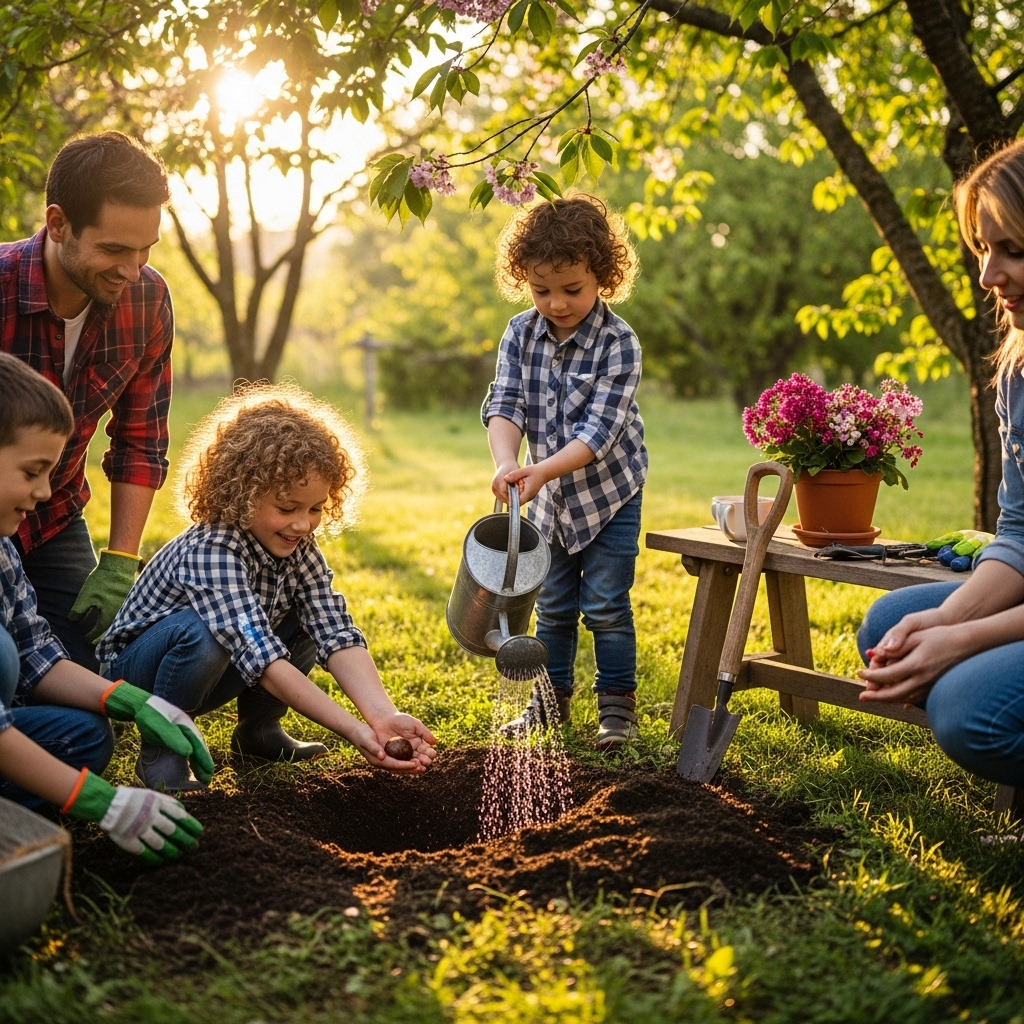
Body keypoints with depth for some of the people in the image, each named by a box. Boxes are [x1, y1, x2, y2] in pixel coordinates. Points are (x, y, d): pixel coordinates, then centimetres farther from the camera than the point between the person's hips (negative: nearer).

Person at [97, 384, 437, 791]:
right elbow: (263, 659, -42)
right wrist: (353, 730, -48)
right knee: (200, 631, -37)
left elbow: (338, 636, -20)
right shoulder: (211, 554, -34)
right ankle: (160, 749, -13)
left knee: (310, 619, -11)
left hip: (209, 674, 7)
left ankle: (257, 729, 8)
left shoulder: (297, 548, -11)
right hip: (136, 666, -7)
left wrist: (383, 716, -36)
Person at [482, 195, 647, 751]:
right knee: (553, 605, 14)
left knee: (605, 605, -2)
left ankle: (617, 704, 13)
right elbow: (504, 404, -14)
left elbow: (599, 432, -26)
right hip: (549, 496, 4)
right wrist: (506, 462, -34)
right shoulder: (520, 334, -7)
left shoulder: (618, 344, -21)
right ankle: (552, 699, 27)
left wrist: (542, 471, -37)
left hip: (609, 491, -4)